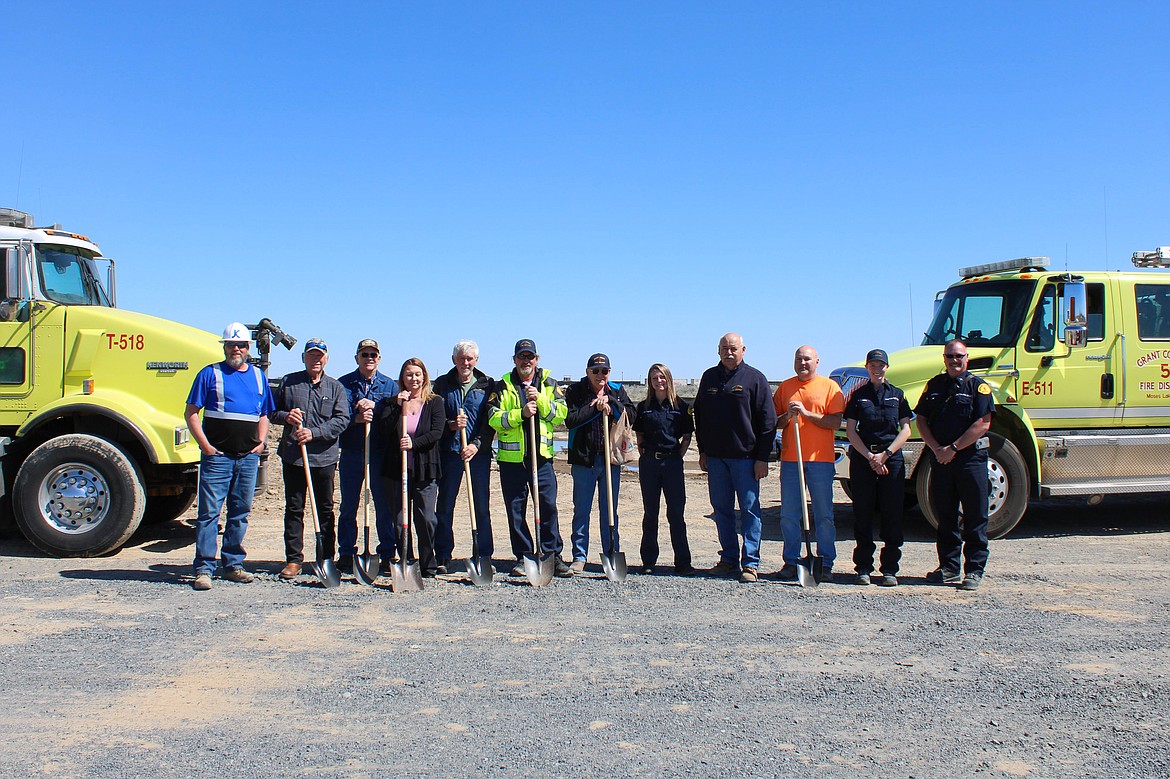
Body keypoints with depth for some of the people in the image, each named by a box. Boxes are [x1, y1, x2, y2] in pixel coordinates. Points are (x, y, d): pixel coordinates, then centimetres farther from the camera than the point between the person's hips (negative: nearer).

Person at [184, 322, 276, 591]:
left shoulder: (258, 376, 15)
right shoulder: (210, 374, 1)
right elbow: (191, 413, -1)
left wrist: (261, 442, 6)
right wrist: (205, 445, -9)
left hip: (248, 457, 4)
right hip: (217, 456, -4)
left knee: (240, 513, 10)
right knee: (209, 512, -4)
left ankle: (233, 565, 19)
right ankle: (204, 569, 0)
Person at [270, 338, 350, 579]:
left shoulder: (335, 387, 6)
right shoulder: (288, 382, 9)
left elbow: (342, 420, -4)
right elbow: (272, 412, 12)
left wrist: (314, 433, -15)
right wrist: (285, 416, -11)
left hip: (324, 457, -1)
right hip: (292, 457, 1)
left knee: (325, 510, 7)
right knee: (293, 509, 5)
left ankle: (326, 559, 15)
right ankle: (294, 559, 12)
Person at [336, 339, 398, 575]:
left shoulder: (390, 385, 10)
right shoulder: (343, 384, 7)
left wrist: (374, 406, -13)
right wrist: (356, 418, -20)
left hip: (381, 452, 0)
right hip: (351, 452, 0)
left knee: (385, 505, 2)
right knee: (348, 506, 5)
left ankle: (387, 553, 11)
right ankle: (346, 554, 13)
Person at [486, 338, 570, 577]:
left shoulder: (548, 383, 10)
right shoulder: (503, 386, 6)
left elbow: (561, 413, 0)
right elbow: (494, 418, -4)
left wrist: (540, 400, -12)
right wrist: (520, 414, -16)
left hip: (542, 455, 0)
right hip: (511, 458, 0)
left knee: (548, 506, -2)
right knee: (515, 509, 5)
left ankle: (553, 554, 7)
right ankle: (523, 557, 15)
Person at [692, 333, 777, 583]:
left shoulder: (755, 378, -1)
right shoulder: (709, 377, 11)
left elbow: (768, 420, -4)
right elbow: (699, 416, 17)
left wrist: (762, 458, -8)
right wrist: (702, 450, 11)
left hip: (745, 456, -4)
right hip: (715, 457, 4)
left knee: (749, 510, -1)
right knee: (722, 510, 8)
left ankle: (750, 563, 4)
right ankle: (729, 560, 17)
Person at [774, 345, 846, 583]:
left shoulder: (829, 386, 3)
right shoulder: (785, 387, 12)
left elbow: (835, 422, -6)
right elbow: (774, 422, 12)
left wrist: (807, 413, -13)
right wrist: (787, 416, -8)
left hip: (821, 459, -3)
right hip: (790, 459, 3)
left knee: (823, 515, 1)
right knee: (788, 515, 3)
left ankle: (825, 564, 9)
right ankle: (791, 562, 13)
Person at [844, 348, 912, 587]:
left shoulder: (897, 395, 8)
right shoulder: (859, 395, 7)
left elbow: (905, 430, 3)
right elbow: (850, 430, 2)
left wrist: (885, 454, -8)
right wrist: (870, 457, -8)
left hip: (892, 458, 0)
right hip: (862, 458, 0)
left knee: (892, 514, 0)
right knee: (863, 514, 2)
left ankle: (890, 569, 7)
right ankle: (863, 568, 10)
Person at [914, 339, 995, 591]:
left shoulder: (978, 386, -2)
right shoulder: (934, 385, 13)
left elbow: (982, 424, -11)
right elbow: (921, 420, 10)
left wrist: (953, 448, -13)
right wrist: (936, 448, -4)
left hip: (970, 458, -4)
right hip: (941, 459, 5)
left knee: (975, 517, 0)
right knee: (944, 515, 10)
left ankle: (974, 570, 7)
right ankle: (949, 567, 19)